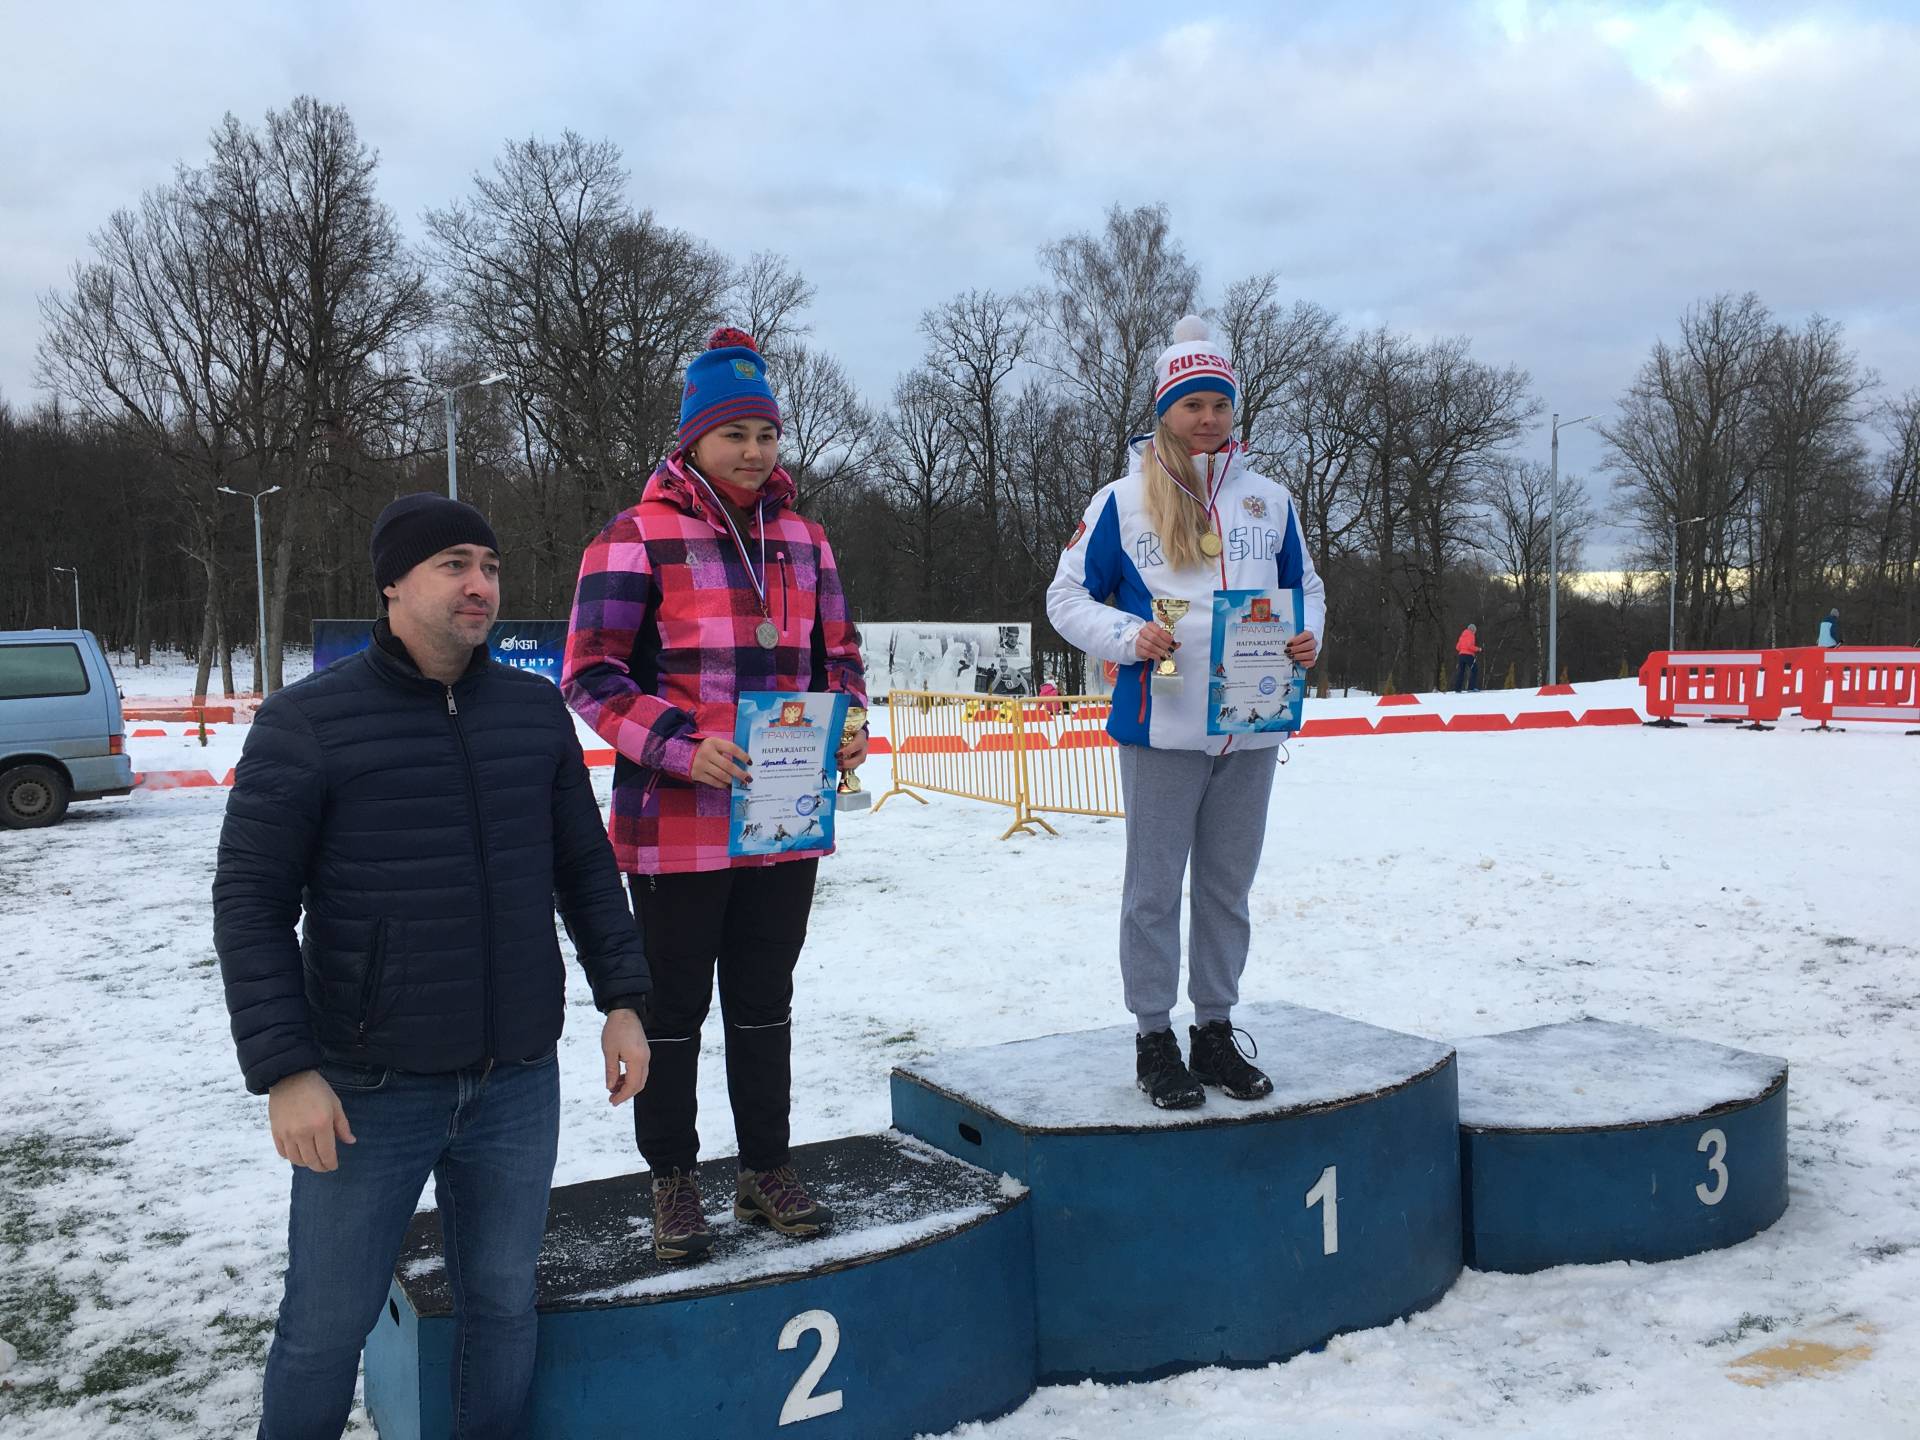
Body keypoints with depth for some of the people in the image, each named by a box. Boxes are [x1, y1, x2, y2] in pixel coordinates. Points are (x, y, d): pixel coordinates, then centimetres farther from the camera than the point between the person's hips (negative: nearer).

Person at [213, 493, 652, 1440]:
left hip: (518, 1086, 3)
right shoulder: (305, 721, -8)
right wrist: (284, 1069, -13)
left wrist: (621, 999, 7)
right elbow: (250, 902, -8)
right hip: (366, 1090, -3)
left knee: (502, 1302, 15)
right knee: (327, 1323, 10)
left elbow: (585, 867, 12)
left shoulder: (536, 711, 4)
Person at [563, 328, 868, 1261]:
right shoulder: (637, 538, -8)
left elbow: (836, 651, 17)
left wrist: (849, 725, -3)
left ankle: (766, 1171, 31)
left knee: (765, 1000, 16)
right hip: (677, 825, -5)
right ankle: (672, 1184, 25)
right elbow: (591, 675, -10)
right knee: (674, 1008, 8)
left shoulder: (801, 537, 9)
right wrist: (681, 747, -22)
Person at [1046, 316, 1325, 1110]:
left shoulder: (1270, 500, 9)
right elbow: (1067, 598, 1)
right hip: (1161, 727, -4)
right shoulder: (1122, 501, -1)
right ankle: (1154, 1038, 16)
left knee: (1227, 887, 13)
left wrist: (1308, 636, -3)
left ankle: (1216, 1031, 26)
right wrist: (1128, 637, -17)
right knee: (1154, 888, 3)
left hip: (1251, 727, 4)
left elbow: (1306, 586, 19)